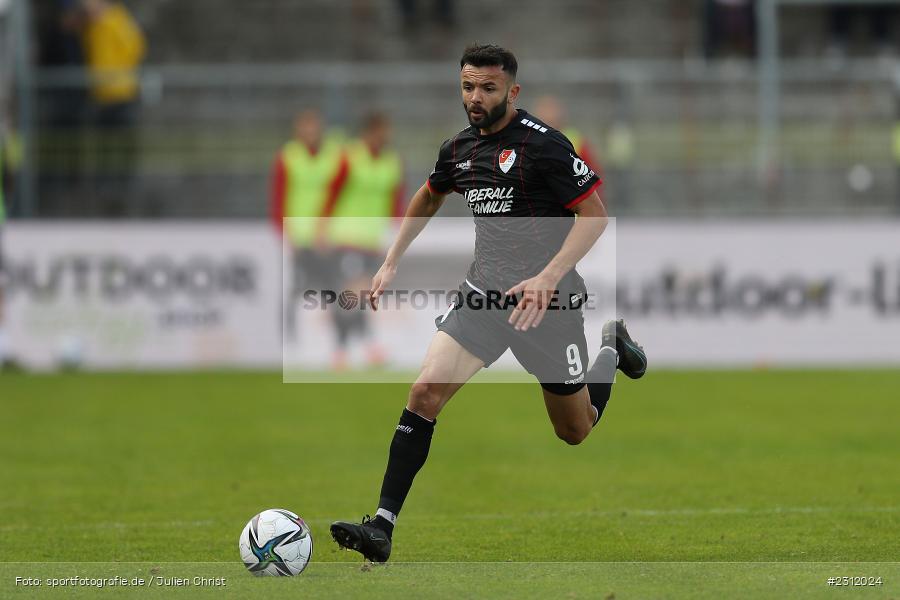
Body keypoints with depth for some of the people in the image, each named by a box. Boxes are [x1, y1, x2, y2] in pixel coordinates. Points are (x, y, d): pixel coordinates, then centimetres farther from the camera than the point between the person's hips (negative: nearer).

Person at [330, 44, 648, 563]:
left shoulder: (543, 144, -16)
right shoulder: (459, 150, 5)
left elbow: (595, 215, -16)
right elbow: (428, 198, 27)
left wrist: (548, 277, -27)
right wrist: (392, 263, 20)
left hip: (548, 300, -5)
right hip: (485, 292, 5)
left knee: (575, 432, 11)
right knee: (425, 392, -16)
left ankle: (612, 348, 43)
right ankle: (382, 527, -18)